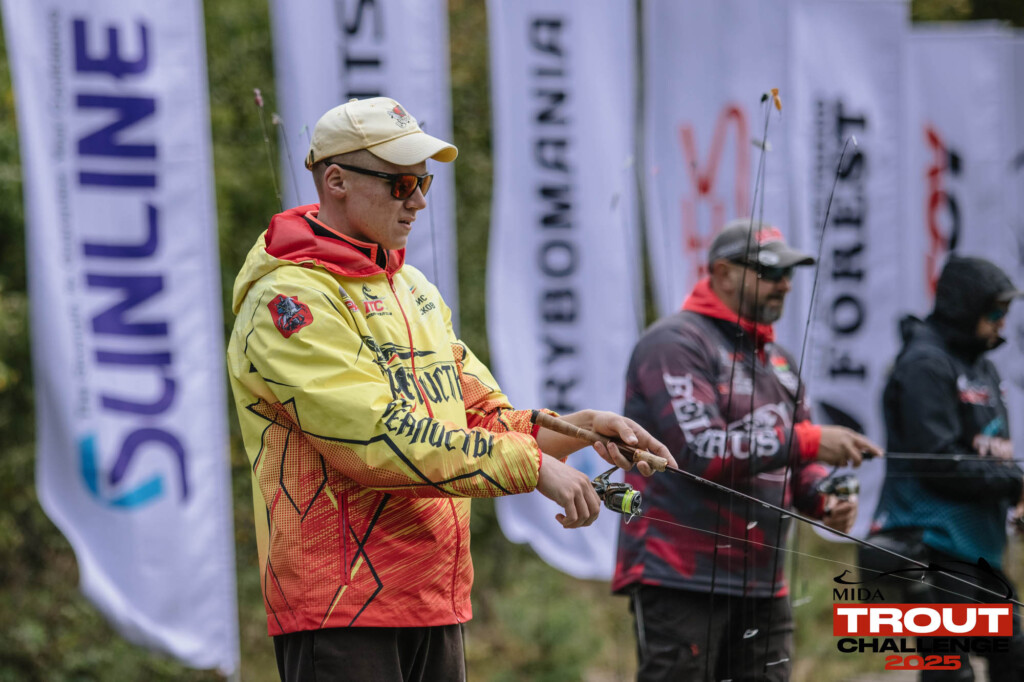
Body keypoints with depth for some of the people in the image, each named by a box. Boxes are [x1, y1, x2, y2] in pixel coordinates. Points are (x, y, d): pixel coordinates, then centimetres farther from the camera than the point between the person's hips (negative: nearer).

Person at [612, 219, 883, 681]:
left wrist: (825, 500, -2)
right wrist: (808, 441, -21)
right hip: (680, 578, -8)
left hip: (761, 584, 8)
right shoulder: (676, 344, -8)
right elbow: (702, 451, -20)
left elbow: (796, 467, 22)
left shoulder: (777, 361, 20)